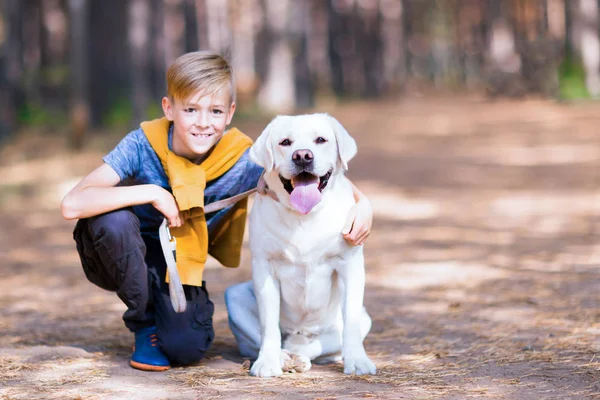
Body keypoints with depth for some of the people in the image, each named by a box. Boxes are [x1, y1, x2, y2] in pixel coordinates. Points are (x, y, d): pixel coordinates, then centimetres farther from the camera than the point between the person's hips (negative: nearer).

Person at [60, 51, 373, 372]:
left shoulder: (243, 161, -20)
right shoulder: (143, 145, -25)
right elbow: (72, 205, -34)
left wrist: (361, 202, -33)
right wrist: (152, 193, -37)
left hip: (178, 263, 1)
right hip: (120, 256, 0)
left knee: (188, 347, -26)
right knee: (114, 217, -35)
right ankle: (144, 322, -9)